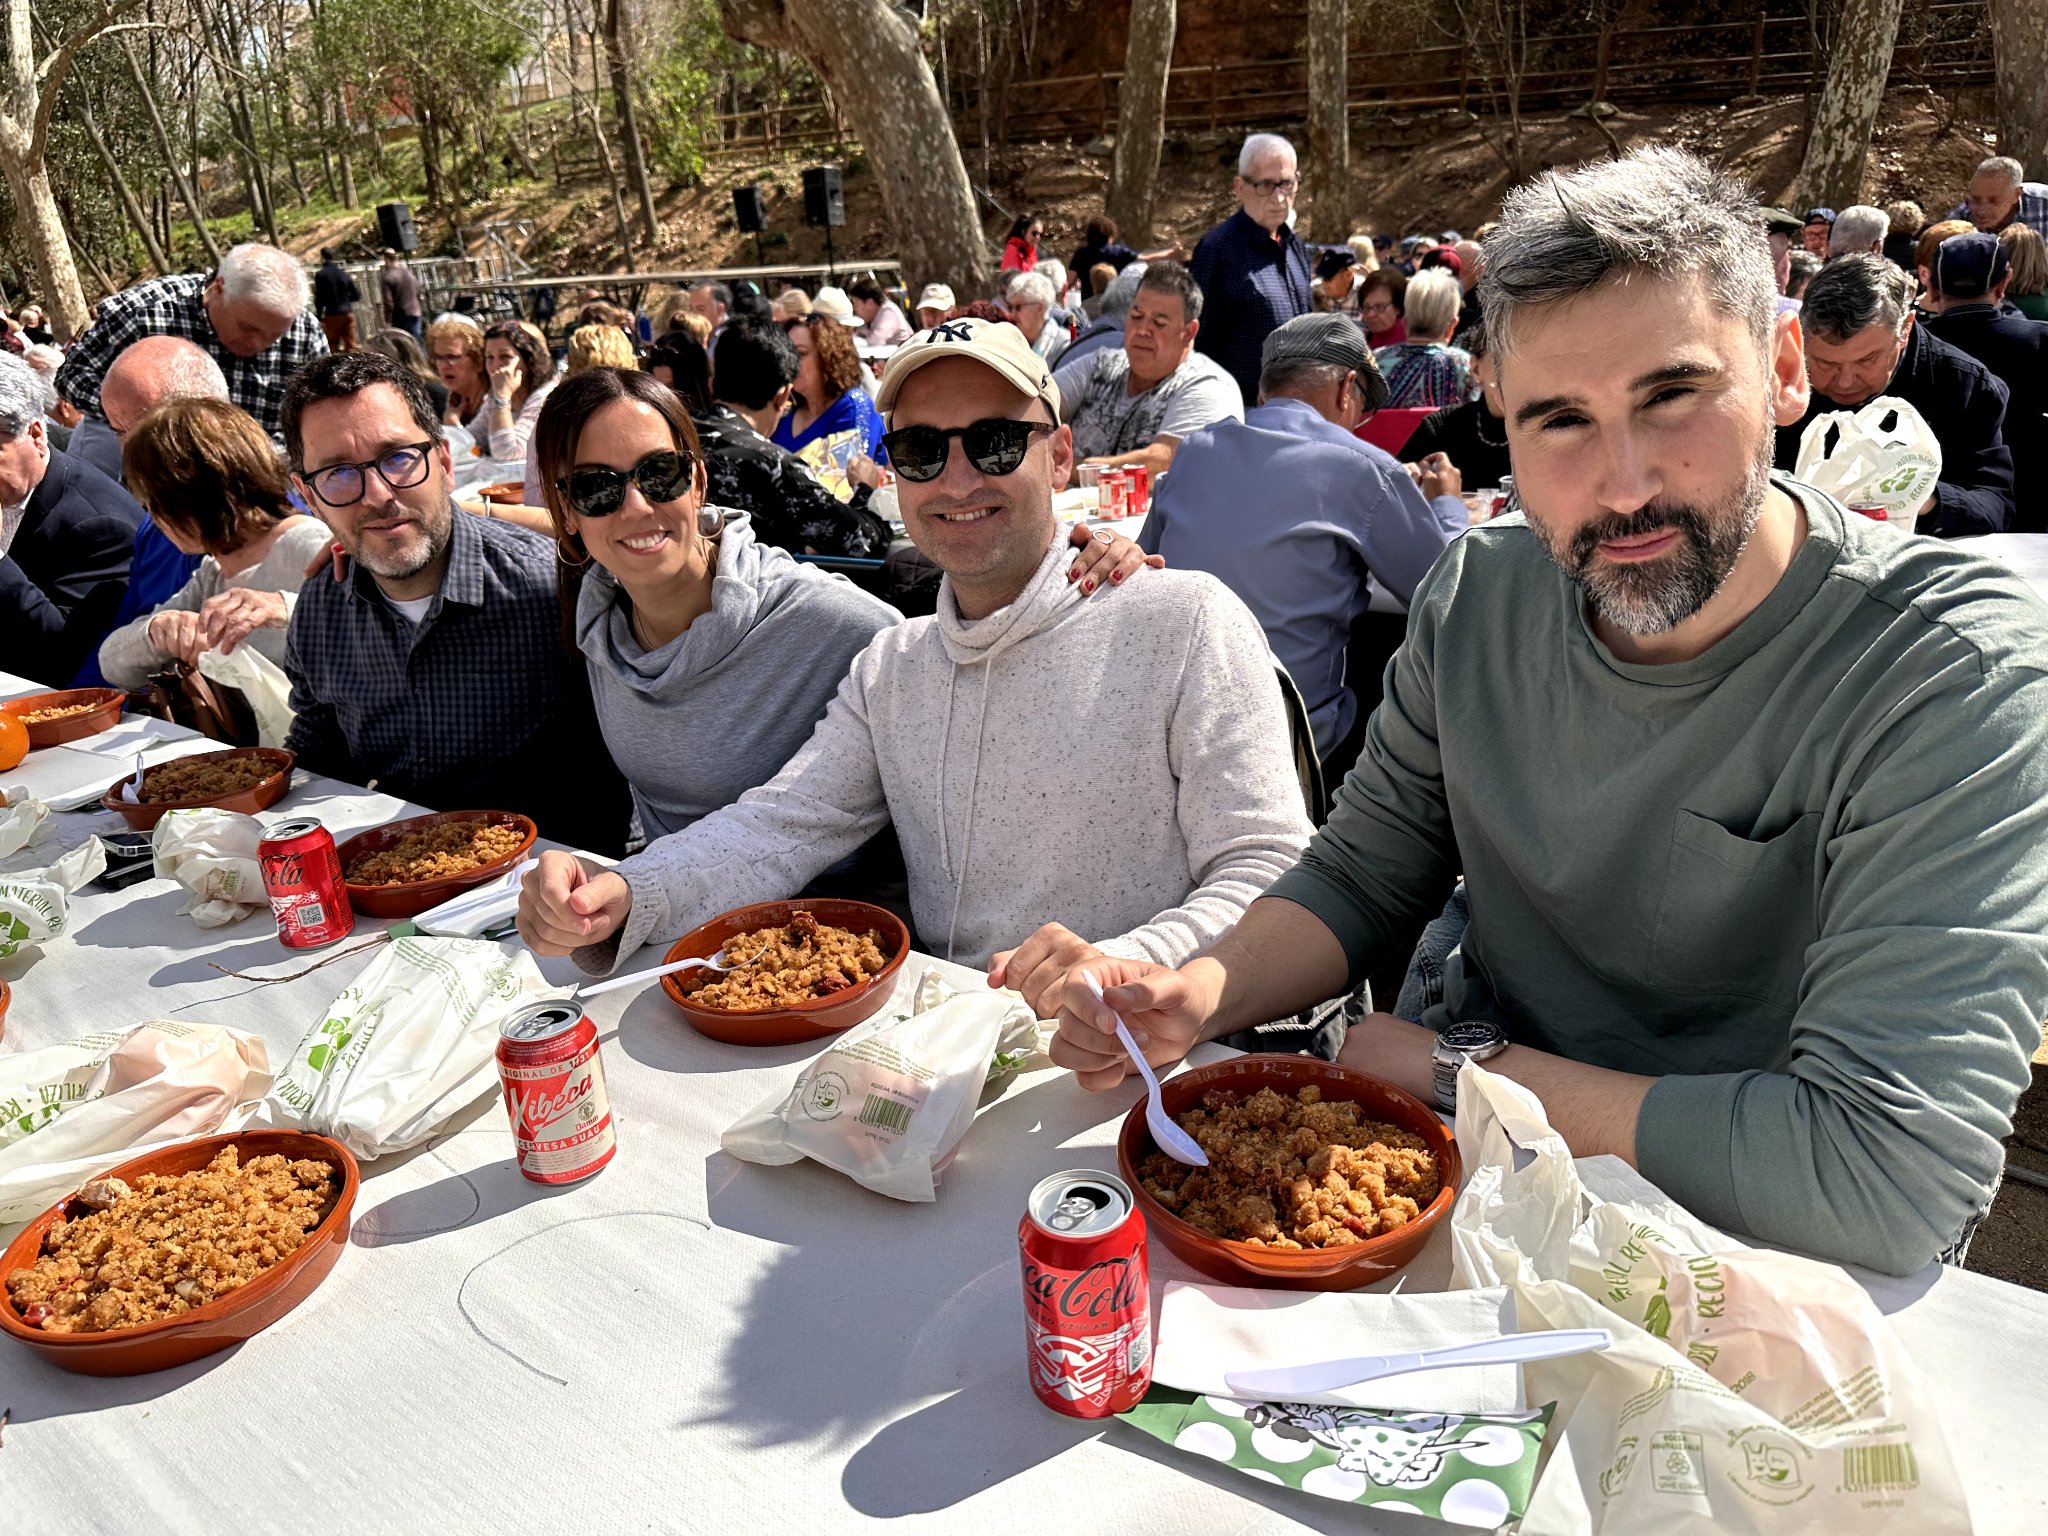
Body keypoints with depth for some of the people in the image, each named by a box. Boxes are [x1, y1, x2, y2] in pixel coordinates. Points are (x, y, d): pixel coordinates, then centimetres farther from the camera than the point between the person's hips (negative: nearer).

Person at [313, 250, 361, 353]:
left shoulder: (320, 275, -7)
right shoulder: (344, 272, 7)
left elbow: (319, 299, -10)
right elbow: (357, 295, 9)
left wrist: (319, 318, -3)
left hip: (332, 315, -4)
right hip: (348, 314, 4)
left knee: (333, 348, 6)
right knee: (351, 347, 4)